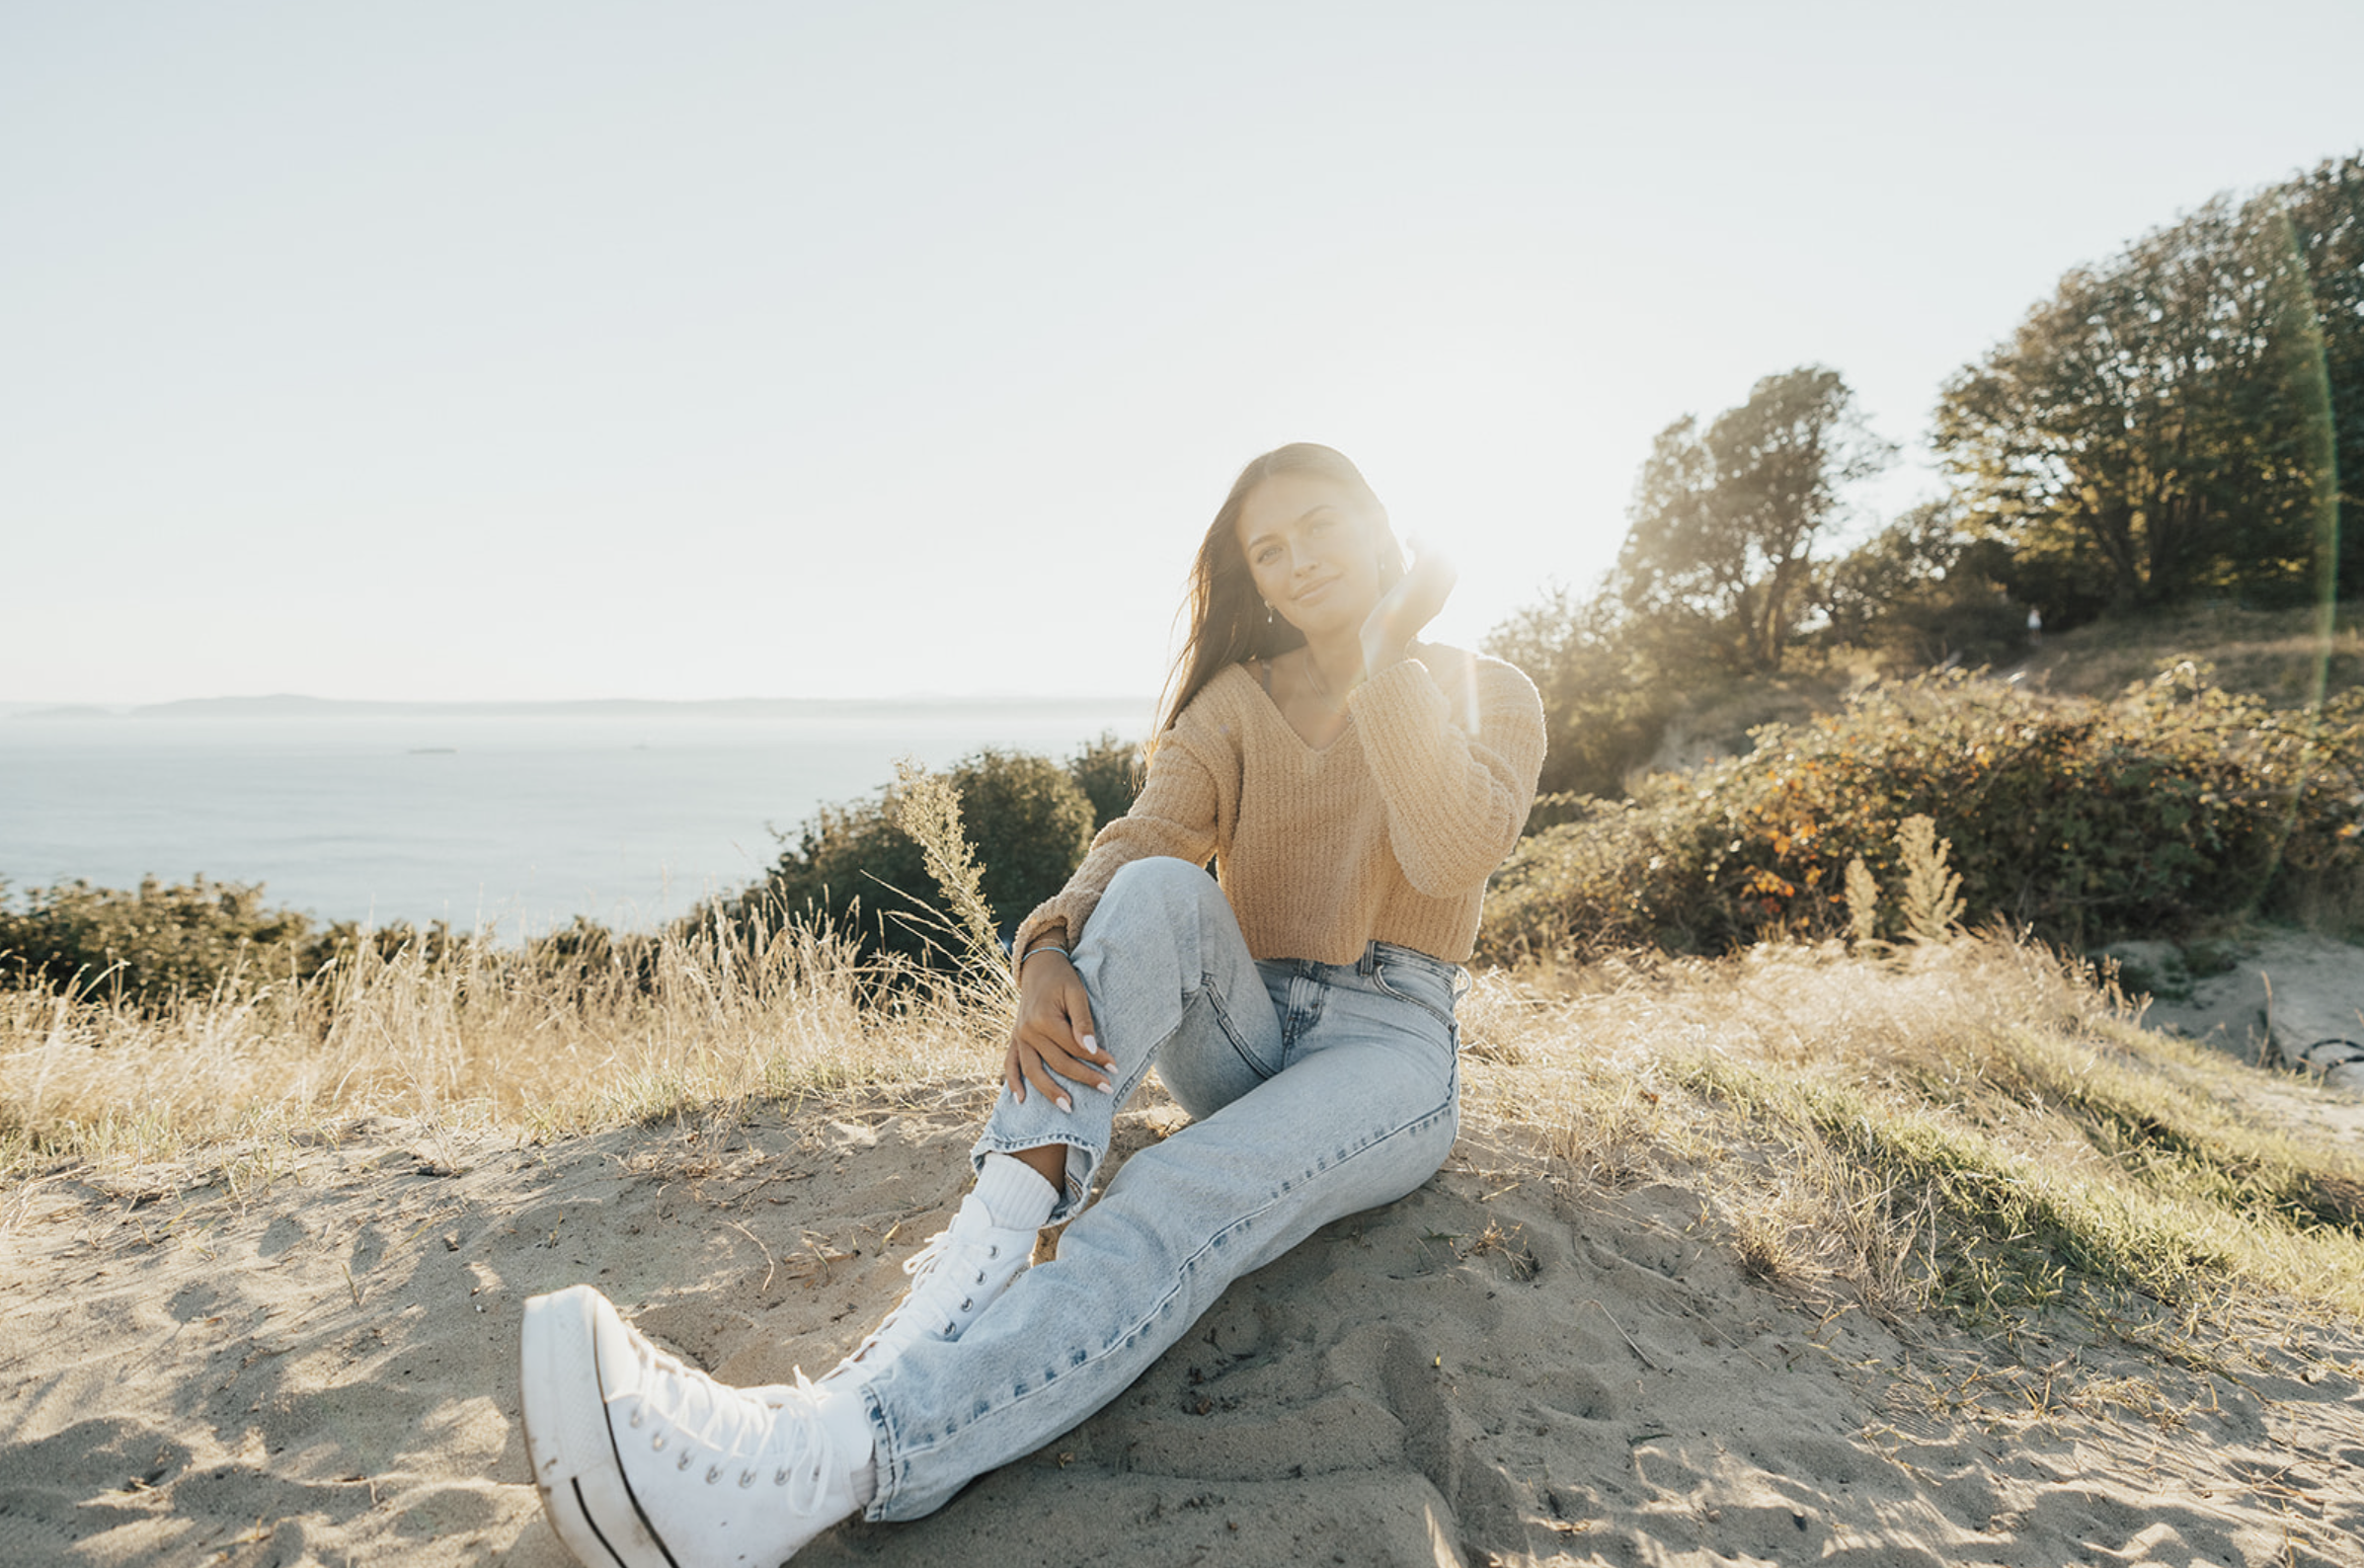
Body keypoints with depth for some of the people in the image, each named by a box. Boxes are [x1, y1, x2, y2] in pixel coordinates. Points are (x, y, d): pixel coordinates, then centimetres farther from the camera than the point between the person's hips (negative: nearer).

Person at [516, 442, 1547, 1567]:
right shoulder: (1236, 699, 12)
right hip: (1238, 1035, 3)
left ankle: (806, 1468, -50)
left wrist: (1384, 656, -17)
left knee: (1174, 1212, -34)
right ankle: (980, 1254, -44)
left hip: (1390, 1039, -3)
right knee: (1159, 891, -30)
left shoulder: (1489, 696, 5)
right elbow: (1139, 839, -6)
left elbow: (1456, 856, -17)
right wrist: (1051, 951, -27)